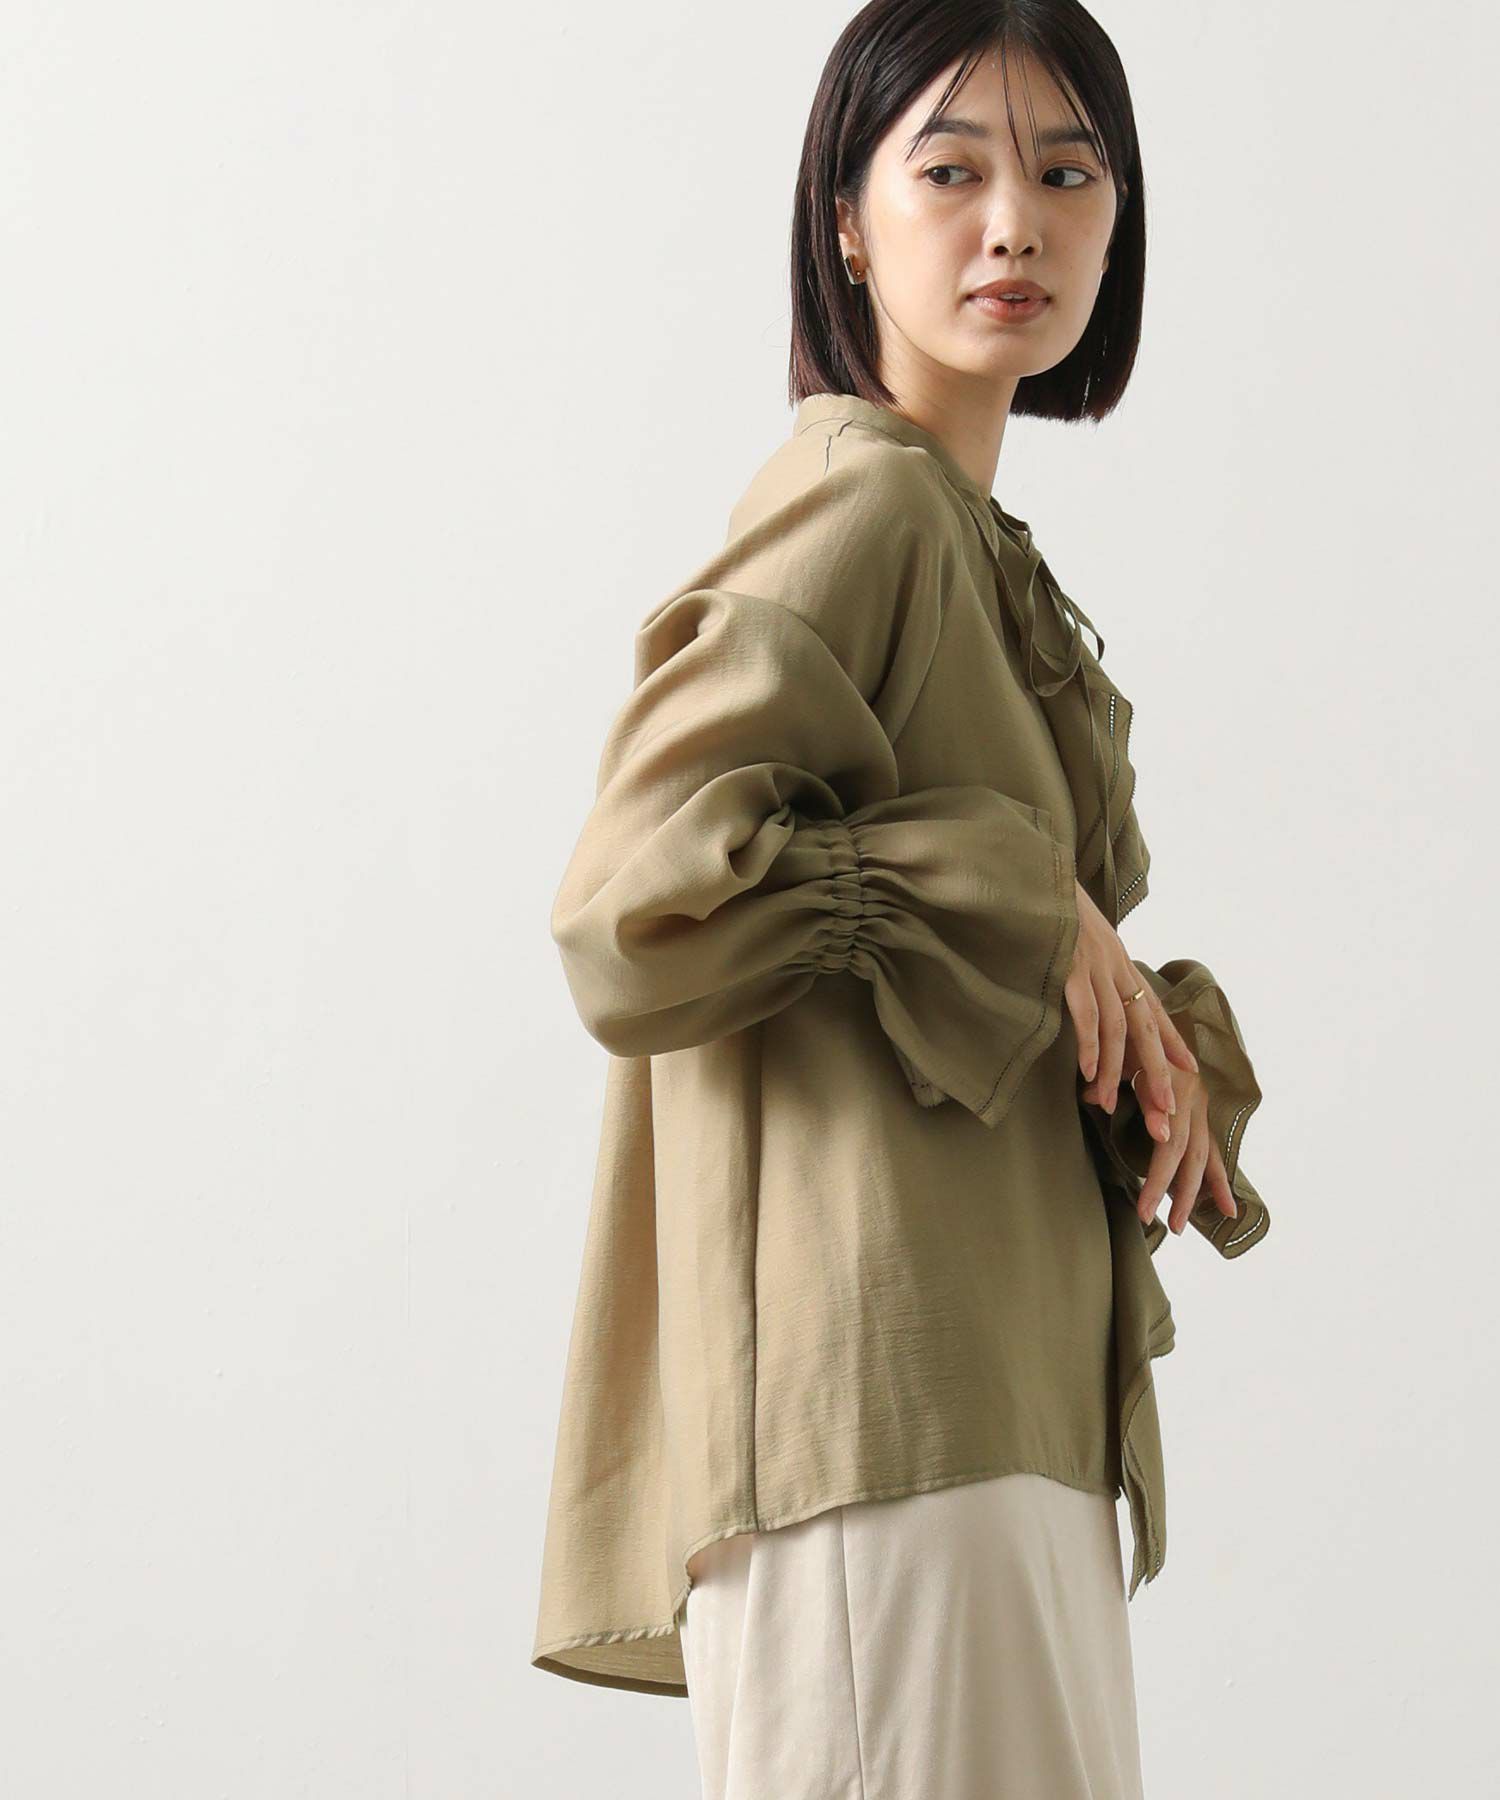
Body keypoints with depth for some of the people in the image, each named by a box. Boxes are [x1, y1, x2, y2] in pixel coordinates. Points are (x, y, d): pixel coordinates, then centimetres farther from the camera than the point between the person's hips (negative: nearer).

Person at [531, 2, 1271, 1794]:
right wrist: (1016, 907, -14)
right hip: (887, 1393, -9)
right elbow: (641, 902, -19)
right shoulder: (862, 501, -8)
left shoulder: (978, 546, 20)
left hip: (995, 1381, 9)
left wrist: (1158, 1042, 0)